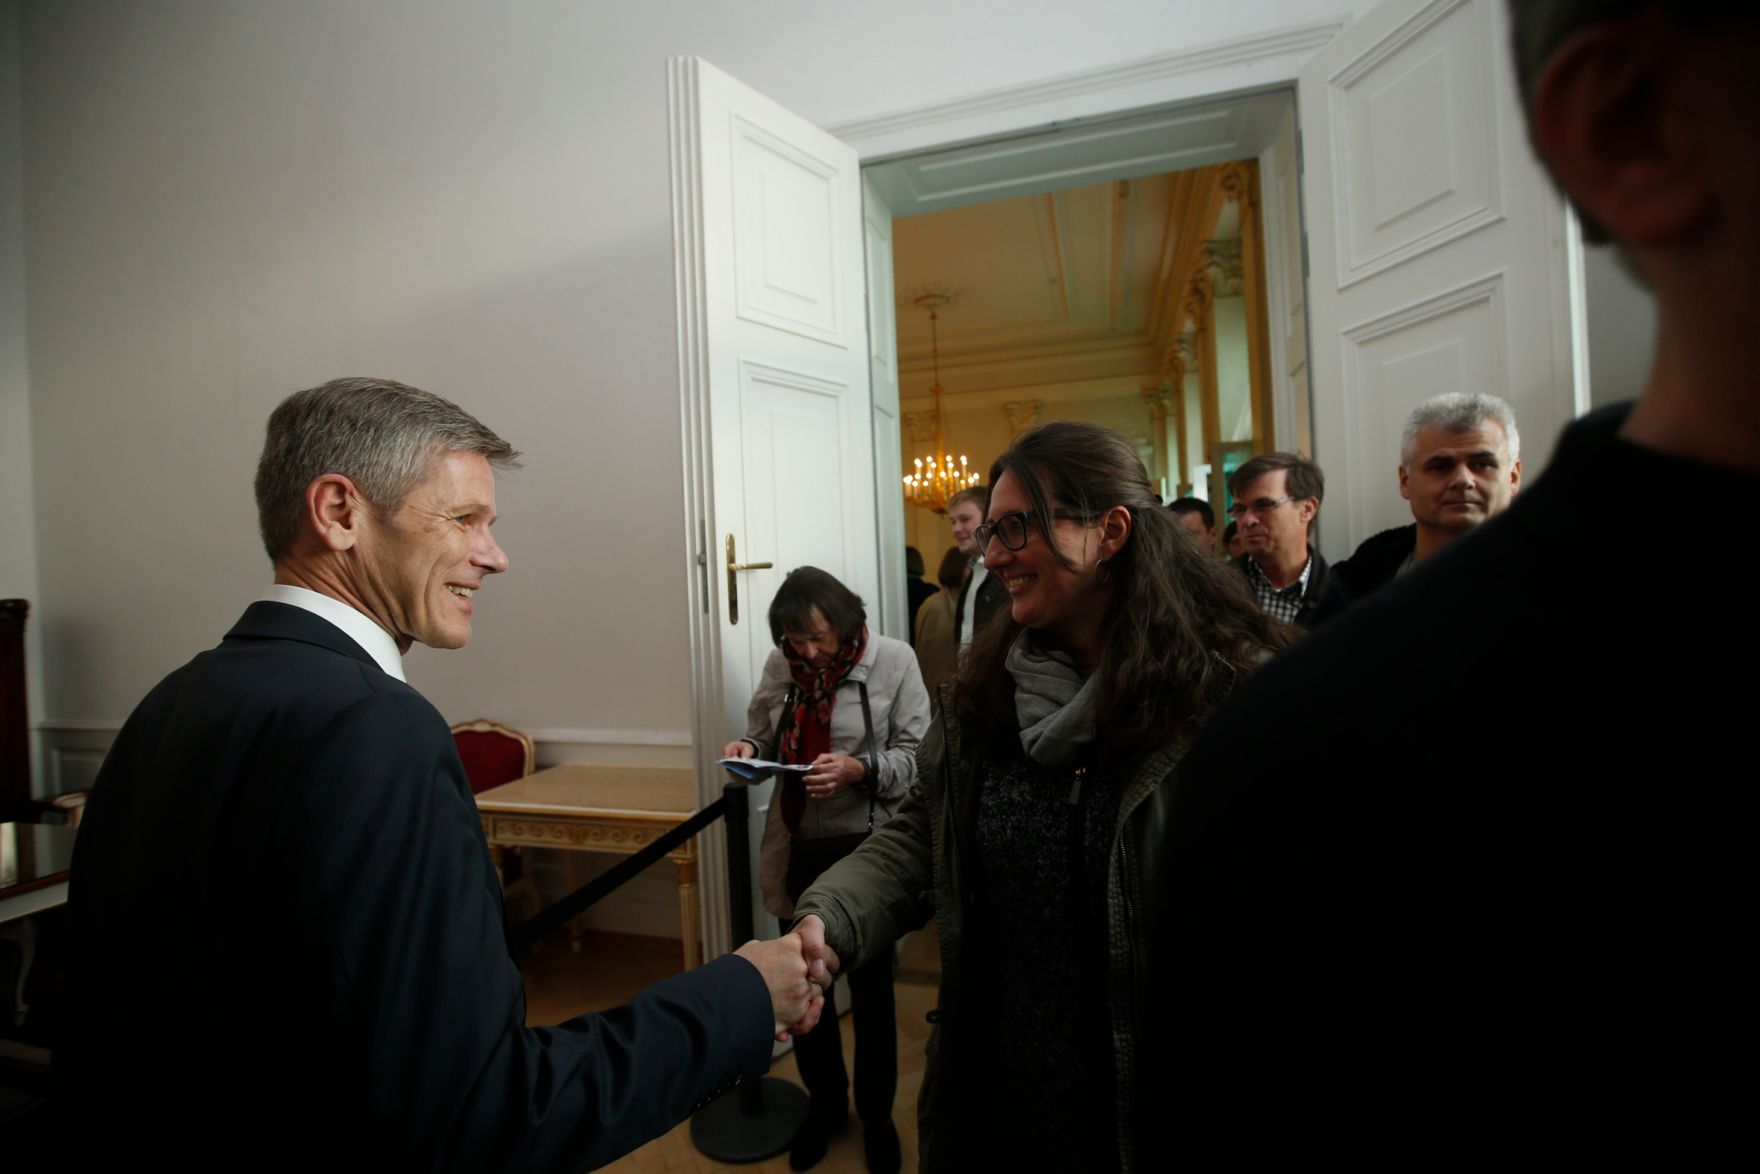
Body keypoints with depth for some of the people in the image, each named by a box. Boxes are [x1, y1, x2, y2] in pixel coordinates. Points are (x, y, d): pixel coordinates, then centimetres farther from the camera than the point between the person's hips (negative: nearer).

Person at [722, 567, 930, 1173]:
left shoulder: (893, 660, -12)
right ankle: (824, 1101, 44)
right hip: (798, 849, 4)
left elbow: (916, 756, -12)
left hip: (864, 847, -3)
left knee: (870, 991, 14)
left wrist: (859, 770, -28)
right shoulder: (779, 664, 0)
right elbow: (765, 741, 10)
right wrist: (748, 751, -12)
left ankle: (876, 1114, 40)